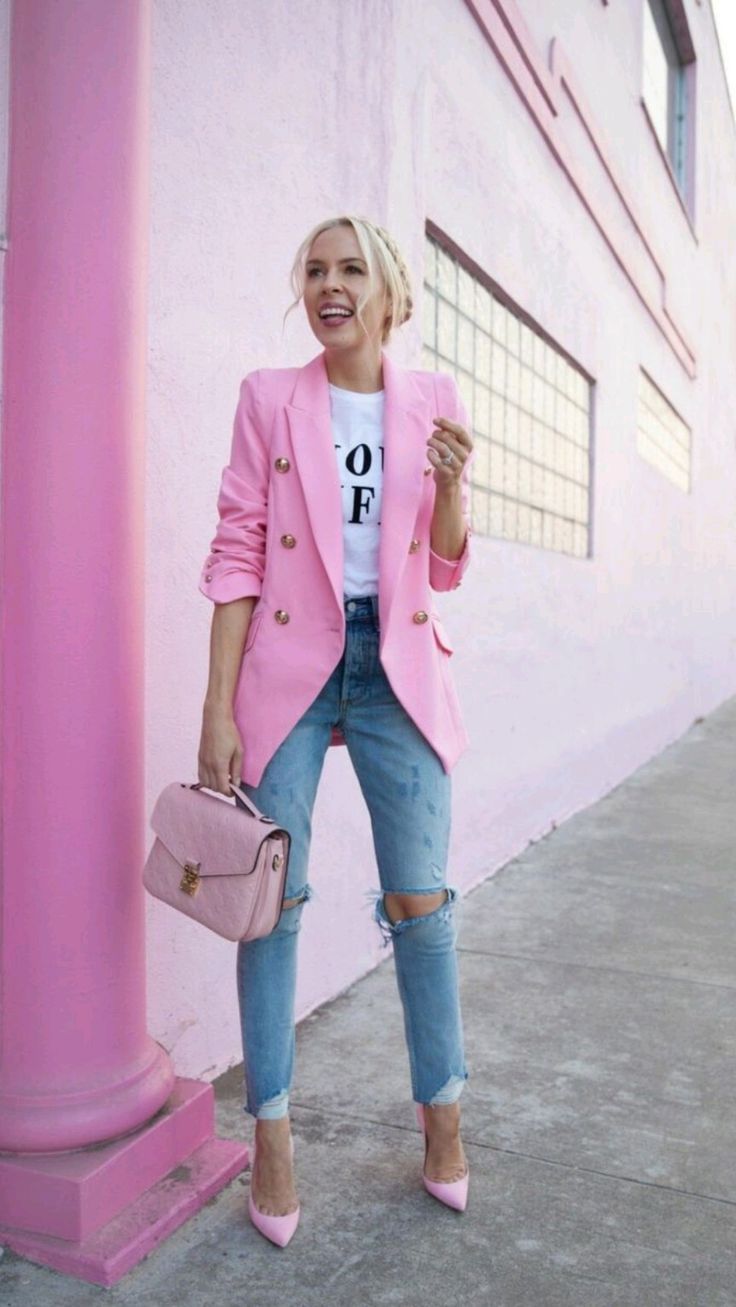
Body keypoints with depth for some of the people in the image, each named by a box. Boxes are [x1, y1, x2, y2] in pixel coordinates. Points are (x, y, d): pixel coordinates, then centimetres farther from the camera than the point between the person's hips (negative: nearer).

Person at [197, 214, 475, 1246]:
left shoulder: (435, 401, 7)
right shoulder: (269, 398, 2)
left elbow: (446, 568, 9)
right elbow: (236, 554, -2)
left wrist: (452, 483, -11)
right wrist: (218, 708, -8)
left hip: (399, 667, 1)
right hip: (290, 665, -1)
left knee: (421, 900, 4)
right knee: (273, 898, 2)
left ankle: (442, 1113, 26)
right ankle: (272, 1133, 19)